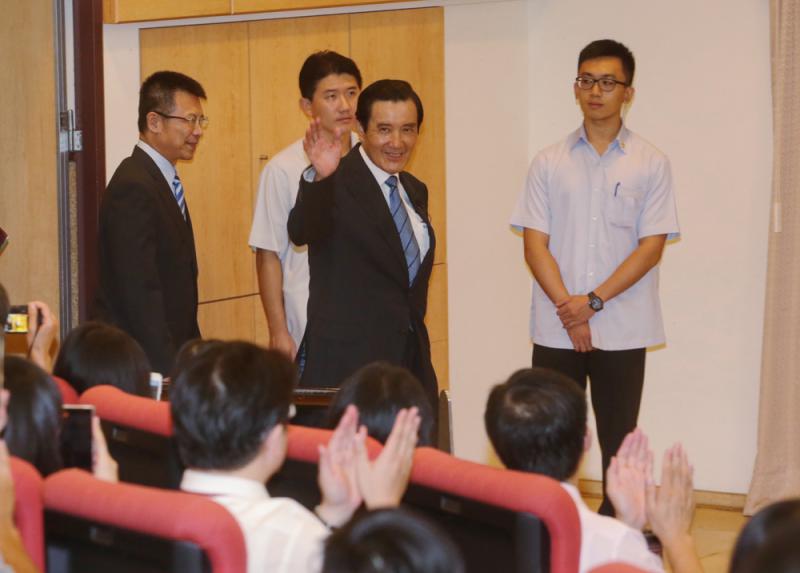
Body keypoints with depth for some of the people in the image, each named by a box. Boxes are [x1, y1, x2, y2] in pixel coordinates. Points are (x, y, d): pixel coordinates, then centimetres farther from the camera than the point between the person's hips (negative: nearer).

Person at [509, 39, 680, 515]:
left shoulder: (651, 163, 2)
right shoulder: (549, 163, 7)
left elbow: (651, 247, -4)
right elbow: (535, 244, 2)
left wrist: (593, 302, -12)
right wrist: (567, 309, -10)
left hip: (622, 330, -1)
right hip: (556, 329, 1)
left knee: (619, 444, 4)